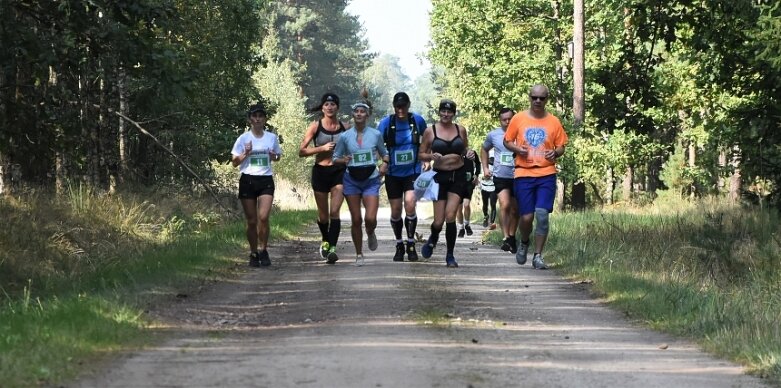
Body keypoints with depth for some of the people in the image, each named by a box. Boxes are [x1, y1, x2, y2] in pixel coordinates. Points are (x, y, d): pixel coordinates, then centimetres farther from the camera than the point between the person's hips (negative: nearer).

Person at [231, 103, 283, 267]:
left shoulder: (272, 137, 6)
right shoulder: (244, 138, 1)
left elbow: (278, 156, 20)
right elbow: (234, 162, 4)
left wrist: (274, 156, -3)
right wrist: (246, 154, -13)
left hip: (266, 180, 0)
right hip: (248, 180, 0)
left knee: (263, 217, -16)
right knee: (251, 221, 2)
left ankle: (263, 251, 0)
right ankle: (253, 253, 16)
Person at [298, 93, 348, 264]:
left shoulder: (344, 127, 3)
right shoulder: (315, 126, -1)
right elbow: (301, 151, -4)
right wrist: (322, 148, -14)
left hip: (339, 172, 0)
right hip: (320, 171, 1)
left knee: (334, 212, -14)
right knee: (323, 214, 12)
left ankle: (332, 248, -19)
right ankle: (325, 241, 38)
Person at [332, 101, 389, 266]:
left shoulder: (375, 134, 1)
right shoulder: (345, 136, 0)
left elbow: (384, 153, 14)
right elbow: (335, 158, 6)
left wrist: (384, 164, -6)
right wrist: (343, 161, -16)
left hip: (371, 180, -1)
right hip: (352, 181, 1)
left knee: (370, 218, -14)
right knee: (356, 220, 2)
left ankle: (370, 234, 22)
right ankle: (359, 254, 16)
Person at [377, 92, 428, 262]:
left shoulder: (417, 120, -4)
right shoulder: (386, 123, -8)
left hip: (413, 172, -1)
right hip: (393, 173, 1)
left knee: (410, 206, -17)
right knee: (395, 212, 5)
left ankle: (411, 244, -1)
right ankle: (399, 245, 25)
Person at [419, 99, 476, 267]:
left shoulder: (460, 130, 6)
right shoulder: (430, 131, -1)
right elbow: (421, 154, 4)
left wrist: (469, 153, -2)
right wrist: (431, 156, -17)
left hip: (459, 175, 1)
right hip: (440, 176, -1)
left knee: (450, 216, -10)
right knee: (439, 221, -2)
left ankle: (450, 256, 2)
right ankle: (433, 239, 34)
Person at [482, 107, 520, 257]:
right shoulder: (493, 135, 2)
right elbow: (484, 150, 21)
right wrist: (485, 167, 12)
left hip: (517, 177, 1)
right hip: (500, 176, -1)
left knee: (515, 210, 12)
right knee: (505, 205, -20)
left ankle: (512, 236, 30)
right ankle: (506, 238, -19)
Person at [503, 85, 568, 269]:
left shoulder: (554, 122, 5)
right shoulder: (518, 119, 4)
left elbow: (561, 147, 11)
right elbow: (507, 141, 12)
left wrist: (555, 153, -11)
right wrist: (517, 149, -9)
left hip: (547, 174, 0)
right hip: (524, 174, 0)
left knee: (542, 214, -10)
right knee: (526, 217, -3)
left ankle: (538, 256, 1)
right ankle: (524, 243, 30)